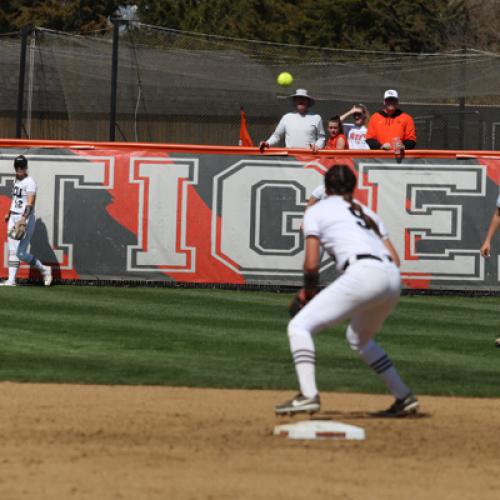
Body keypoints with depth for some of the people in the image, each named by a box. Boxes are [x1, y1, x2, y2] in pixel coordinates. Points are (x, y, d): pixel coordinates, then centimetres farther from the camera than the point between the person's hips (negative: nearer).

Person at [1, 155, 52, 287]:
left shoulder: (30, 183, -14)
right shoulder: (16, 180, 12)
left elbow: (30, 203, -26)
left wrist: (24, 218, -40)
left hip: (26, 219, -8)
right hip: (14, 219, 8)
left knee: (21, 253, -9)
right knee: (12, 251, 4)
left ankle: (44, 269, 8)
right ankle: (11, 280, 5)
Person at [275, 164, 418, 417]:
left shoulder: (316, 211, 13)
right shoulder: (366, 212, 30)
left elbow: (311, 263, 2)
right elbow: (394, 257, 22)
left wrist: (310, 289, 21)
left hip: (362, 275, -7)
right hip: (392, 280, 7)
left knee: (299, 326, -2)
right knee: (359, 338, 32)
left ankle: (308, 395, -21)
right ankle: (404, 397, 27)